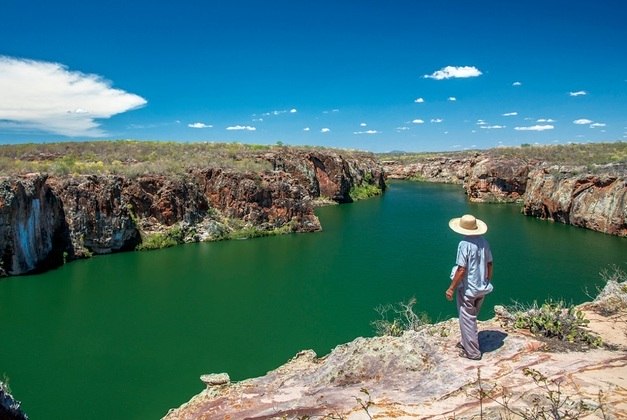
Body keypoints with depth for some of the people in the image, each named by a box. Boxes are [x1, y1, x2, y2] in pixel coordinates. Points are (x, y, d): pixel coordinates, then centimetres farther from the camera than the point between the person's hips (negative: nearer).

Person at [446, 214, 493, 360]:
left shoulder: (465, 244, -21)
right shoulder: (484, 242, 1)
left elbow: (461, 269, -22)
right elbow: (489, 264, 9)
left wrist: (451, 288, -14)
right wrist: (488, 281, 23)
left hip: (468, 288, -7)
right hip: (482, 288, 8)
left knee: (467, 319, 6)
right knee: (471, 317, 23)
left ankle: (472, 352, 14)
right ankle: (466, 342, 37)